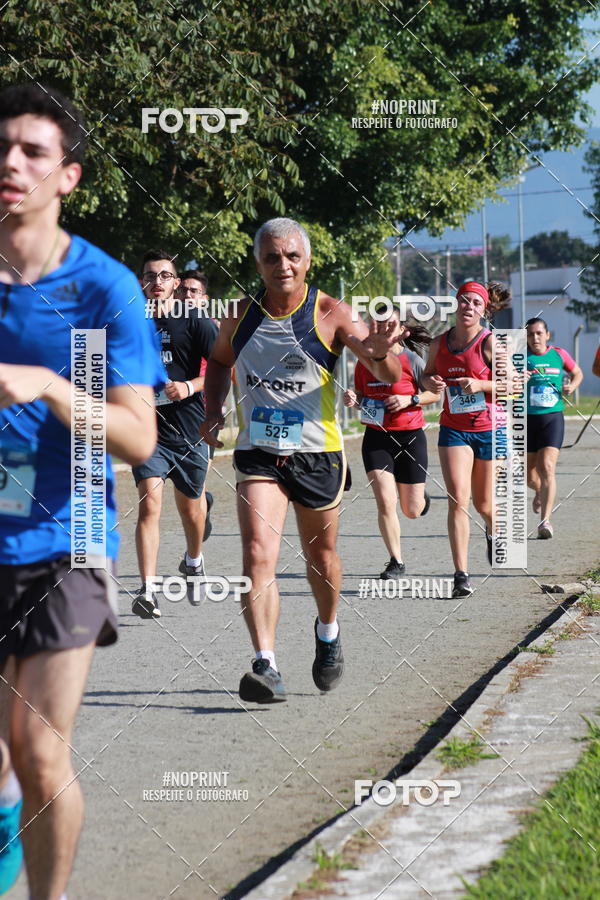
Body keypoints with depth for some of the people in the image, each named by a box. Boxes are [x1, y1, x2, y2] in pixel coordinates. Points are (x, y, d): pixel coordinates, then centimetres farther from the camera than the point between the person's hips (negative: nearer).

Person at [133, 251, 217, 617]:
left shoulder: (196, 321, -4)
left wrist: (190, 387, -19)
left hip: (190, 428, 0)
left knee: (191, 507, 14)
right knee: (149, 504, -16)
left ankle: (194, 562, 46)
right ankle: (148, 591, -20)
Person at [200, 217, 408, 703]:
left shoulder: (330, 314, -10)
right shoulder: (240, 316, 0)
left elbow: (390, 376, -14)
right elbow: (219, 361, 22)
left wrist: (380, 353, -38)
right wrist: (214, 410, 5)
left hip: (317, 455, -1)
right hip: (258, 455, 1)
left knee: (321, 556, 16)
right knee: (258, 555, -18)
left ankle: (328, 632, 45)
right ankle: (266, 666, -21)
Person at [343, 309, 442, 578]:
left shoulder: (411, 360, -9)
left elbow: (436, 392, -1)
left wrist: (410, 399, -17)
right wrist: (352, 399, -8)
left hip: (409, 438, -2)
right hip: (376, 438, 2)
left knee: (412, 511, 5)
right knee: (385, 503, -12)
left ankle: (419, 495, 44)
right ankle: (396, 561, 2)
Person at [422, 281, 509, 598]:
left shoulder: (490, 342, -10)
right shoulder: (439, 343, 2)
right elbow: (427, 376, 18)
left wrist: (481, 384, -25)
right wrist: (431, 382, -6)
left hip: (489, 429, -2)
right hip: (453, 429, 2)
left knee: (483, 503, 10)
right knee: (457, 500, -13)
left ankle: (493, 532, 49)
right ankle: (461, 575, -13)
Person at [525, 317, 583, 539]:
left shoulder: (559, 354, 4)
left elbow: (577, 373, 21)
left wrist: (572, 386, -1)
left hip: (553, 418, -1)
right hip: (526, 419, 1)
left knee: (547, 468, -17)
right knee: (529, 475, 11)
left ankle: (545, 520, -19)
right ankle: (540, 491, 49)